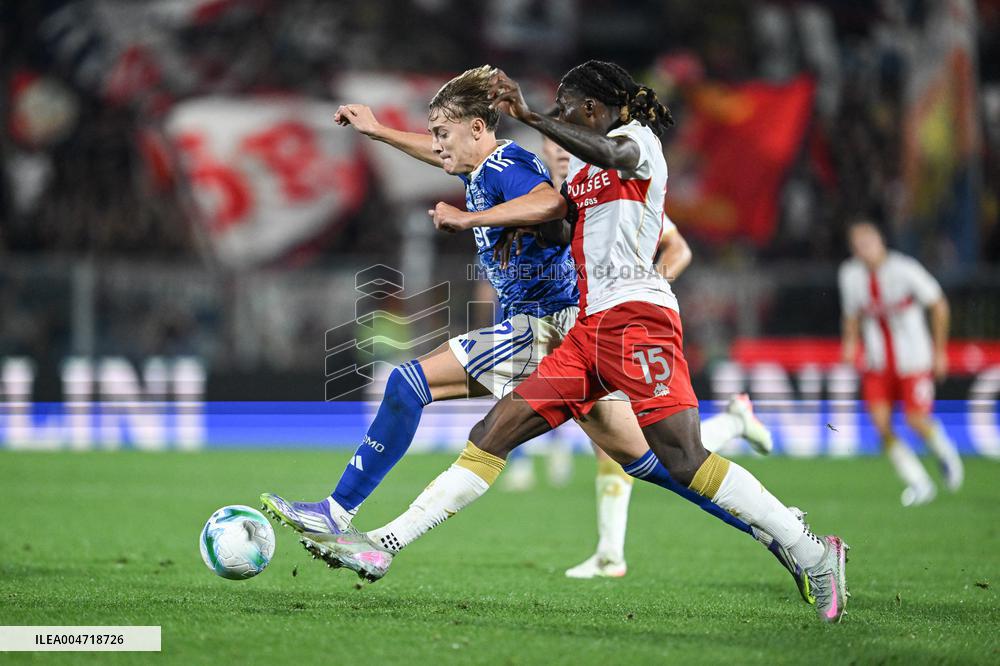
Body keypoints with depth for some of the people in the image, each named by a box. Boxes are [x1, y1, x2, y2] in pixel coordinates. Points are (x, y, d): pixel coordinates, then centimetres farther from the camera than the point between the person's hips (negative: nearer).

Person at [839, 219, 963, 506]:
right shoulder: (850, 275, -2)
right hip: (878, 362, 4)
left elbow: (938, 305, -5)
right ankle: (919, 483, 5)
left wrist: (940, 350, -3)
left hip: (913, 360, -4)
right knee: (882, 425, -9)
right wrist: (850, 344, -4)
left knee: (917, 420, -11)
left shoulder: (904, 270, -15)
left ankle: (945, 454, 23)